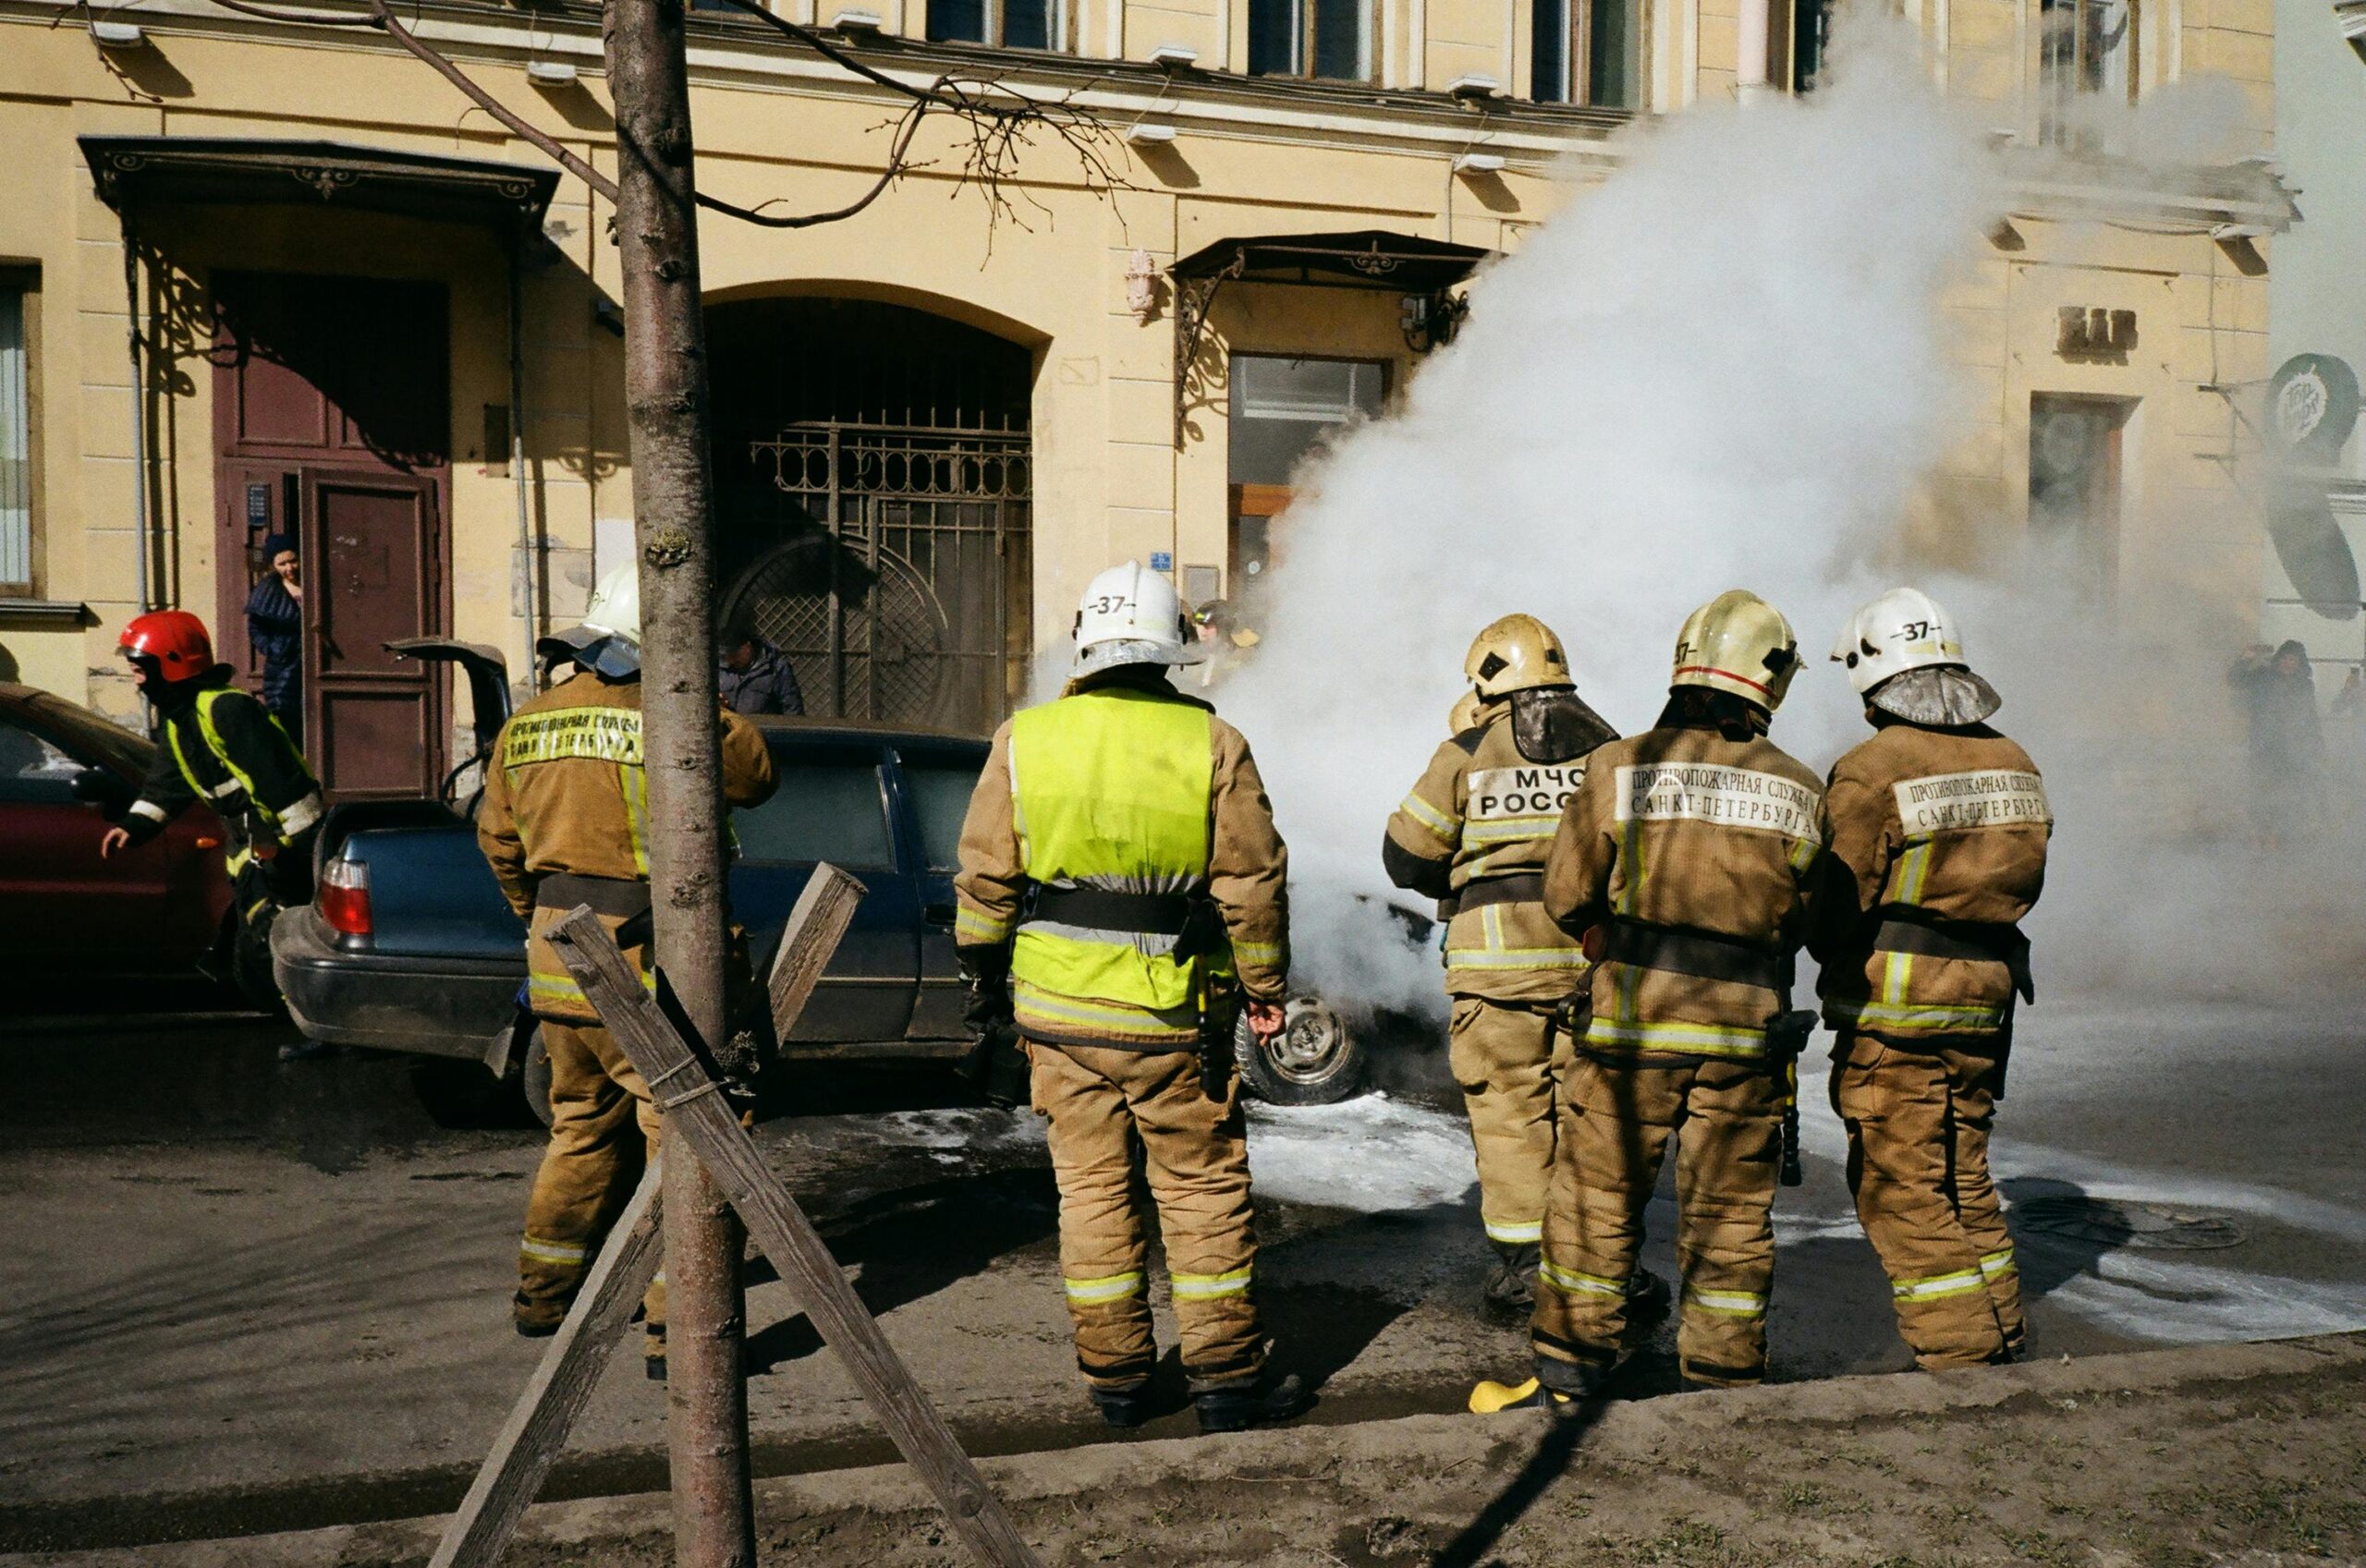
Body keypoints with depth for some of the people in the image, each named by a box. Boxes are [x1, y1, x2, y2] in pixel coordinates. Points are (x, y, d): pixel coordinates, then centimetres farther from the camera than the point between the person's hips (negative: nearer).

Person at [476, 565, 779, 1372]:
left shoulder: (524, 726, 9)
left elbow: (499, 839, 18)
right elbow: (757, 775, 0)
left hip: (556, 963, 8)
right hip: (643, 968, -7)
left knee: (583, 1126, 23)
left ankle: (546, 1294, 33)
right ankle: (677, 1327, -1)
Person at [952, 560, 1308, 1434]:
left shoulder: (1025, 740, -2)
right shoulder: (1213, 744, -6)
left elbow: (985, 878, 2)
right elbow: (1252, 883, -4)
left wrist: (984, 976, 15)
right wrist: (1265, 988, 8)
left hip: (1059, 1007, 2)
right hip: (1174, 1015, -2)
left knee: (1092, 1189, 12)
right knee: (1203, 1190, 9)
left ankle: (1115, 1379, 20)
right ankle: (1225, 1378, 16)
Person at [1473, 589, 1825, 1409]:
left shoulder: (1620, 764, -6)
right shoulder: (1798, 790, -1)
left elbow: (1566, 895, -1)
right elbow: (1800, 918, 9)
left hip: (1634, 1018, -1)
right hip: (1745, 1026, 2)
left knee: (1596, 1198, 9)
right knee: (1730, 1215, 12)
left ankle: (1567, 1378, 17)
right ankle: (1723, 1385, 20)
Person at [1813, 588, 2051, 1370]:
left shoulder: (1870, 771, -16)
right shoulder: (2016, 766, 5)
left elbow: (1835, 914, -14)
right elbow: (2021, 885, 12)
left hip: (1892, 1014, -7)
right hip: (1985, 1003, 7)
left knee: (1900, 1190, 3)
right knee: (1964, 1180, 19)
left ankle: (1960, 1359, 5)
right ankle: (2002, 1348, 28)